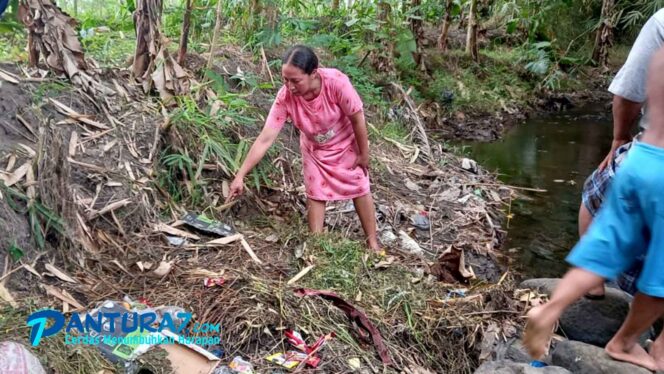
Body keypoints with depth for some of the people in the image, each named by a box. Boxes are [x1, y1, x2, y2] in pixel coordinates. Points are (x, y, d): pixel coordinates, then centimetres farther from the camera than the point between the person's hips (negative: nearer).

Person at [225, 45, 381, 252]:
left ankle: (372, 242, 23)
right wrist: (240, 176, -32)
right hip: (314, 149, 1)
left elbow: (357, 118, -25)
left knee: (360, 189, 9)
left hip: (347, 144, -1)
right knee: (315, 194, 4)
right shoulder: (285, 97, -33)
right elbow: (265, 139, -30)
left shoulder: (336, 82, -40)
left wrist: (364, 153, -15)